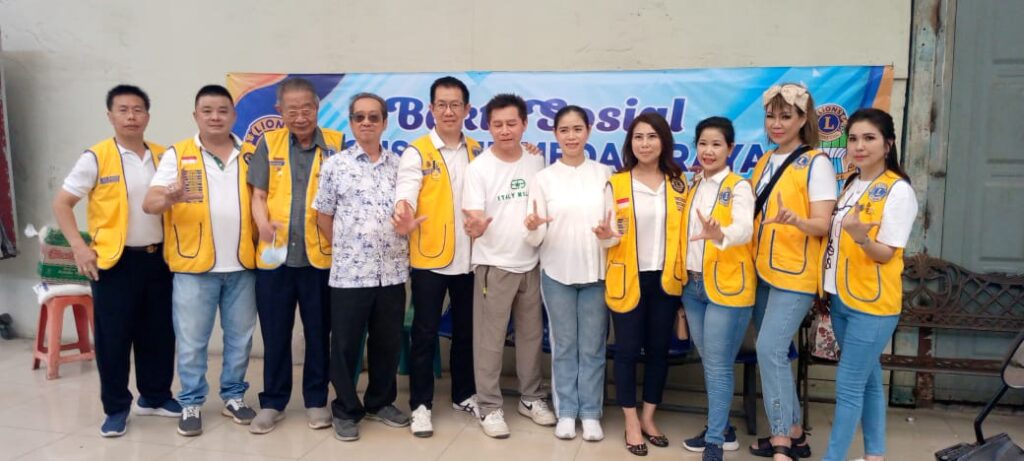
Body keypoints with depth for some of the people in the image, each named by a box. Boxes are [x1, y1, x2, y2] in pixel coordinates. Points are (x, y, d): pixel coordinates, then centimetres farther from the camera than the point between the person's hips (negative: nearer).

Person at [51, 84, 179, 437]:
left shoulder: (164, 157, 6)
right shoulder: (96, 158, -6)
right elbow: (62, 203, -3)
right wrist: (79, 246, -12)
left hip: (158, 258, 4)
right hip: (114, 261, -4)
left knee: (159, 332, 10)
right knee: (113, 336, 2)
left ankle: (155, 396, 26)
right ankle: (116, 407, 16)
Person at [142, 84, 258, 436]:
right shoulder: (177, 154, 0)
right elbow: (149, 203, -9)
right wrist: (169, 198, -31)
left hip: (242, 265, 2)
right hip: (194, 265, -2)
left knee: (240, 337, 11)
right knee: (192, 341, 4)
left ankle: (233, 396, 26)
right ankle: (191, 404, 19)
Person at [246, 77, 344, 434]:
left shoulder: (336, 143, 1)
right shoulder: (268, 144, 6)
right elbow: (258, 195, 5)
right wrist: (263, 223, -15)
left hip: (320, 254, -1)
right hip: (274, 255, 1)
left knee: (318, 332, 9)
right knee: (275, 333, 9)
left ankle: (316, 400, 23)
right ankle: (272, 402, 23)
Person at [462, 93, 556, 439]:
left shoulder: (537, 163, 3)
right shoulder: (478, 168, -10)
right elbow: (475, 219, -16)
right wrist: (476, 226, -37)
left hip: (530, 263, 4)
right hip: (494, 265, -4)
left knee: (531, 334, 15)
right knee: (490, 339, 2)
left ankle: (531, 398, 30)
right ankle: (489, 407, 15)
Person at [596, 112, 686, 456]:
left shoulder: (679, 183, 4)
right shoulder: (616, 185, -2)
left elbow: (685, 231, 7)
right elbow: (612, 235, -1)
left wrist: (684, 275, -4)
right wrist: (606, 236, -24)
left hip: (665, 280, 3)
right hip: (628, 280, -2)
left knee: (658, 349, 11)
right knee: (627, 350, 4)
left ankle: (649, 418, 27)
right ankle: (632, 423, 18)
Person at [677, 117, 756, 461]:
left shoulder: (738, 187, -8)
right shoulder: (692, 187, 12)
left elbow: (745, 228, -25)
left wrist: (719, 234, -47)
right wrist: (683, 276, 7)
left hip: (727, 286, -6)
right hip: (693, 285, 6)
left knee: (718, 366, -3)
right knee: (709, 364, 14)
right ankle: (722, 429, 27)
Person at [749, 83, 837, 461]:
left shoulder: (816, 163, -9)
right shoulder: (764, 163, 12)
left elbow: (823, 225, -15)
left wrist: (794, 220, -35)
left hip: (795, 275, -7)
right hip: (763, 272, 7)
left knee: (770, 350, -13)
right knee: (774, 354, 10)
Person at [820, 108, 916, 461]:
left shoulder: (898, 190, -13)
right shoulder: (851, 185, 10)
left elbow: (885, 254, -17)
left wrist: (861, 236, -35)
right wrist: (827, 285, 7)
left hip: (872, 303, -7)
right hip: (842, 298, 7)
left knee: (848, 386, -4)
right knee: (868, 381, 16)